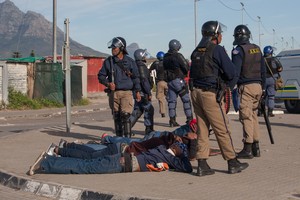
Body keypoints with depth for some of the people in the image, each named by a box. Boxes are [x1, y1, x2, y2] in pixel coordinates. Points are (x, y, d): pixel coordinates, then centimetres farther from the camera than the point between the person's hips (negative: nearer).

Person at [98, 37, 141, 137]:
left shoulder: (130, 61, 5)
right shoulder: (108, 61, 7)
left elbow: (135, 77, 11)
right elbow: (101, 76, 11)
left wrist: (137, 91, 8)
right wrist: (108, 84, -7)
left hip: (127, 92, -2)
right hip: (113, 93, 2)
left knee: (125, 115, -14)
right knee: (116, 117, 6)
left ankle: (127, 137, -9)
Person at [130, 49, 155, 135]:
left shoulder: (136, 65, 15)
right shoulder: (141, 66, -15)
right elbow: (144, 80, -20)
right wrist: (149, 93, -18)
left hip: (137, 92, 10)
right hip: (142, 92, -10)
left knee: (137, 110, 15)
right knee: (149, 109, -2)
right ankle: (149, 129, 2)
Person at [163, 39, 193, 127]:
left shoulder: (165, 57, 9)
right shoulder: (178, 56, -11)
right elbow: (186, 68, -10)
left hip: (169, 81, 6)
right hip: (178, 79, -6)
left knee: (171, 100, 7)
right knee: (186, 100, 1)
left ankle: (172, 120, 6)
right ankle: (189, 118, 1)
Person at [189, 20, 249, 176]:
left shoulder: (196, 51, 14)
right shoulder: (218, 50, -9)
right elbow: (231, 73, -10)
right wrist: (225, 81, 12)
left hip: (195, 92, 7)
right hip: (211, 94, -7)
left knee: (202, 129, 9)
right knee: (222, 130, 2)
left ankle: (202, 165, 8)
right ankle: (232, 163, 11)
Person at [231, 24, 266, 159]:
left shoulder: (238, 50, -9)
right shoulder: (257, 49, 14)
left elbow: (235, 71, -16)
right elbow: (263, 70, 17)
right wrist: (262, 87, 22)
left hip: (246, 87, -7)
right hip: (257, 86, 7)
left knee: (246, 117, -5)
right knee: (253, 116, 14)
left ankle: (247, 149, -3)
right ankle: (255, 147, 17)